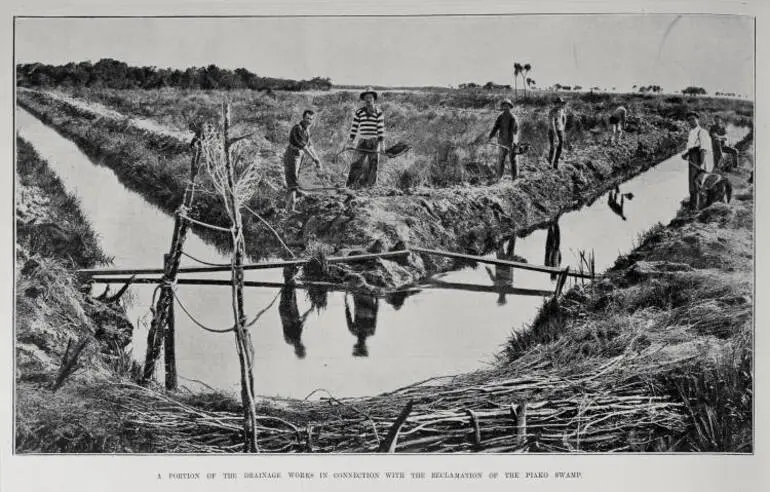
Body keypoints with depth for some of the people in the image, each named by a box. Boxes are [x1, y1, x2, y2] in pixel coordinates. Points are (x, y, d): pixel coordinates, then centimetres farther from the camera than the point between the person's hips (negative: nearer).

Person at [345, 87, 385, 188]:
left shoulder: (379, 113, 0)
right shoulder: (359, 112, 5)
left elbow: (381, 128, -4)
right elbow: (354, 127, 6)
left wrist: (381, 143, -10)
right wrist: (350, 141, 1)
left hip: (375, 142, -1)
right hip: (362, 142, 1)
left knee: (373, 165, 1)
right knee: (358, 163, -8)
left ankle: (370, 184, 8)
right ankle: (352, 183, -6)